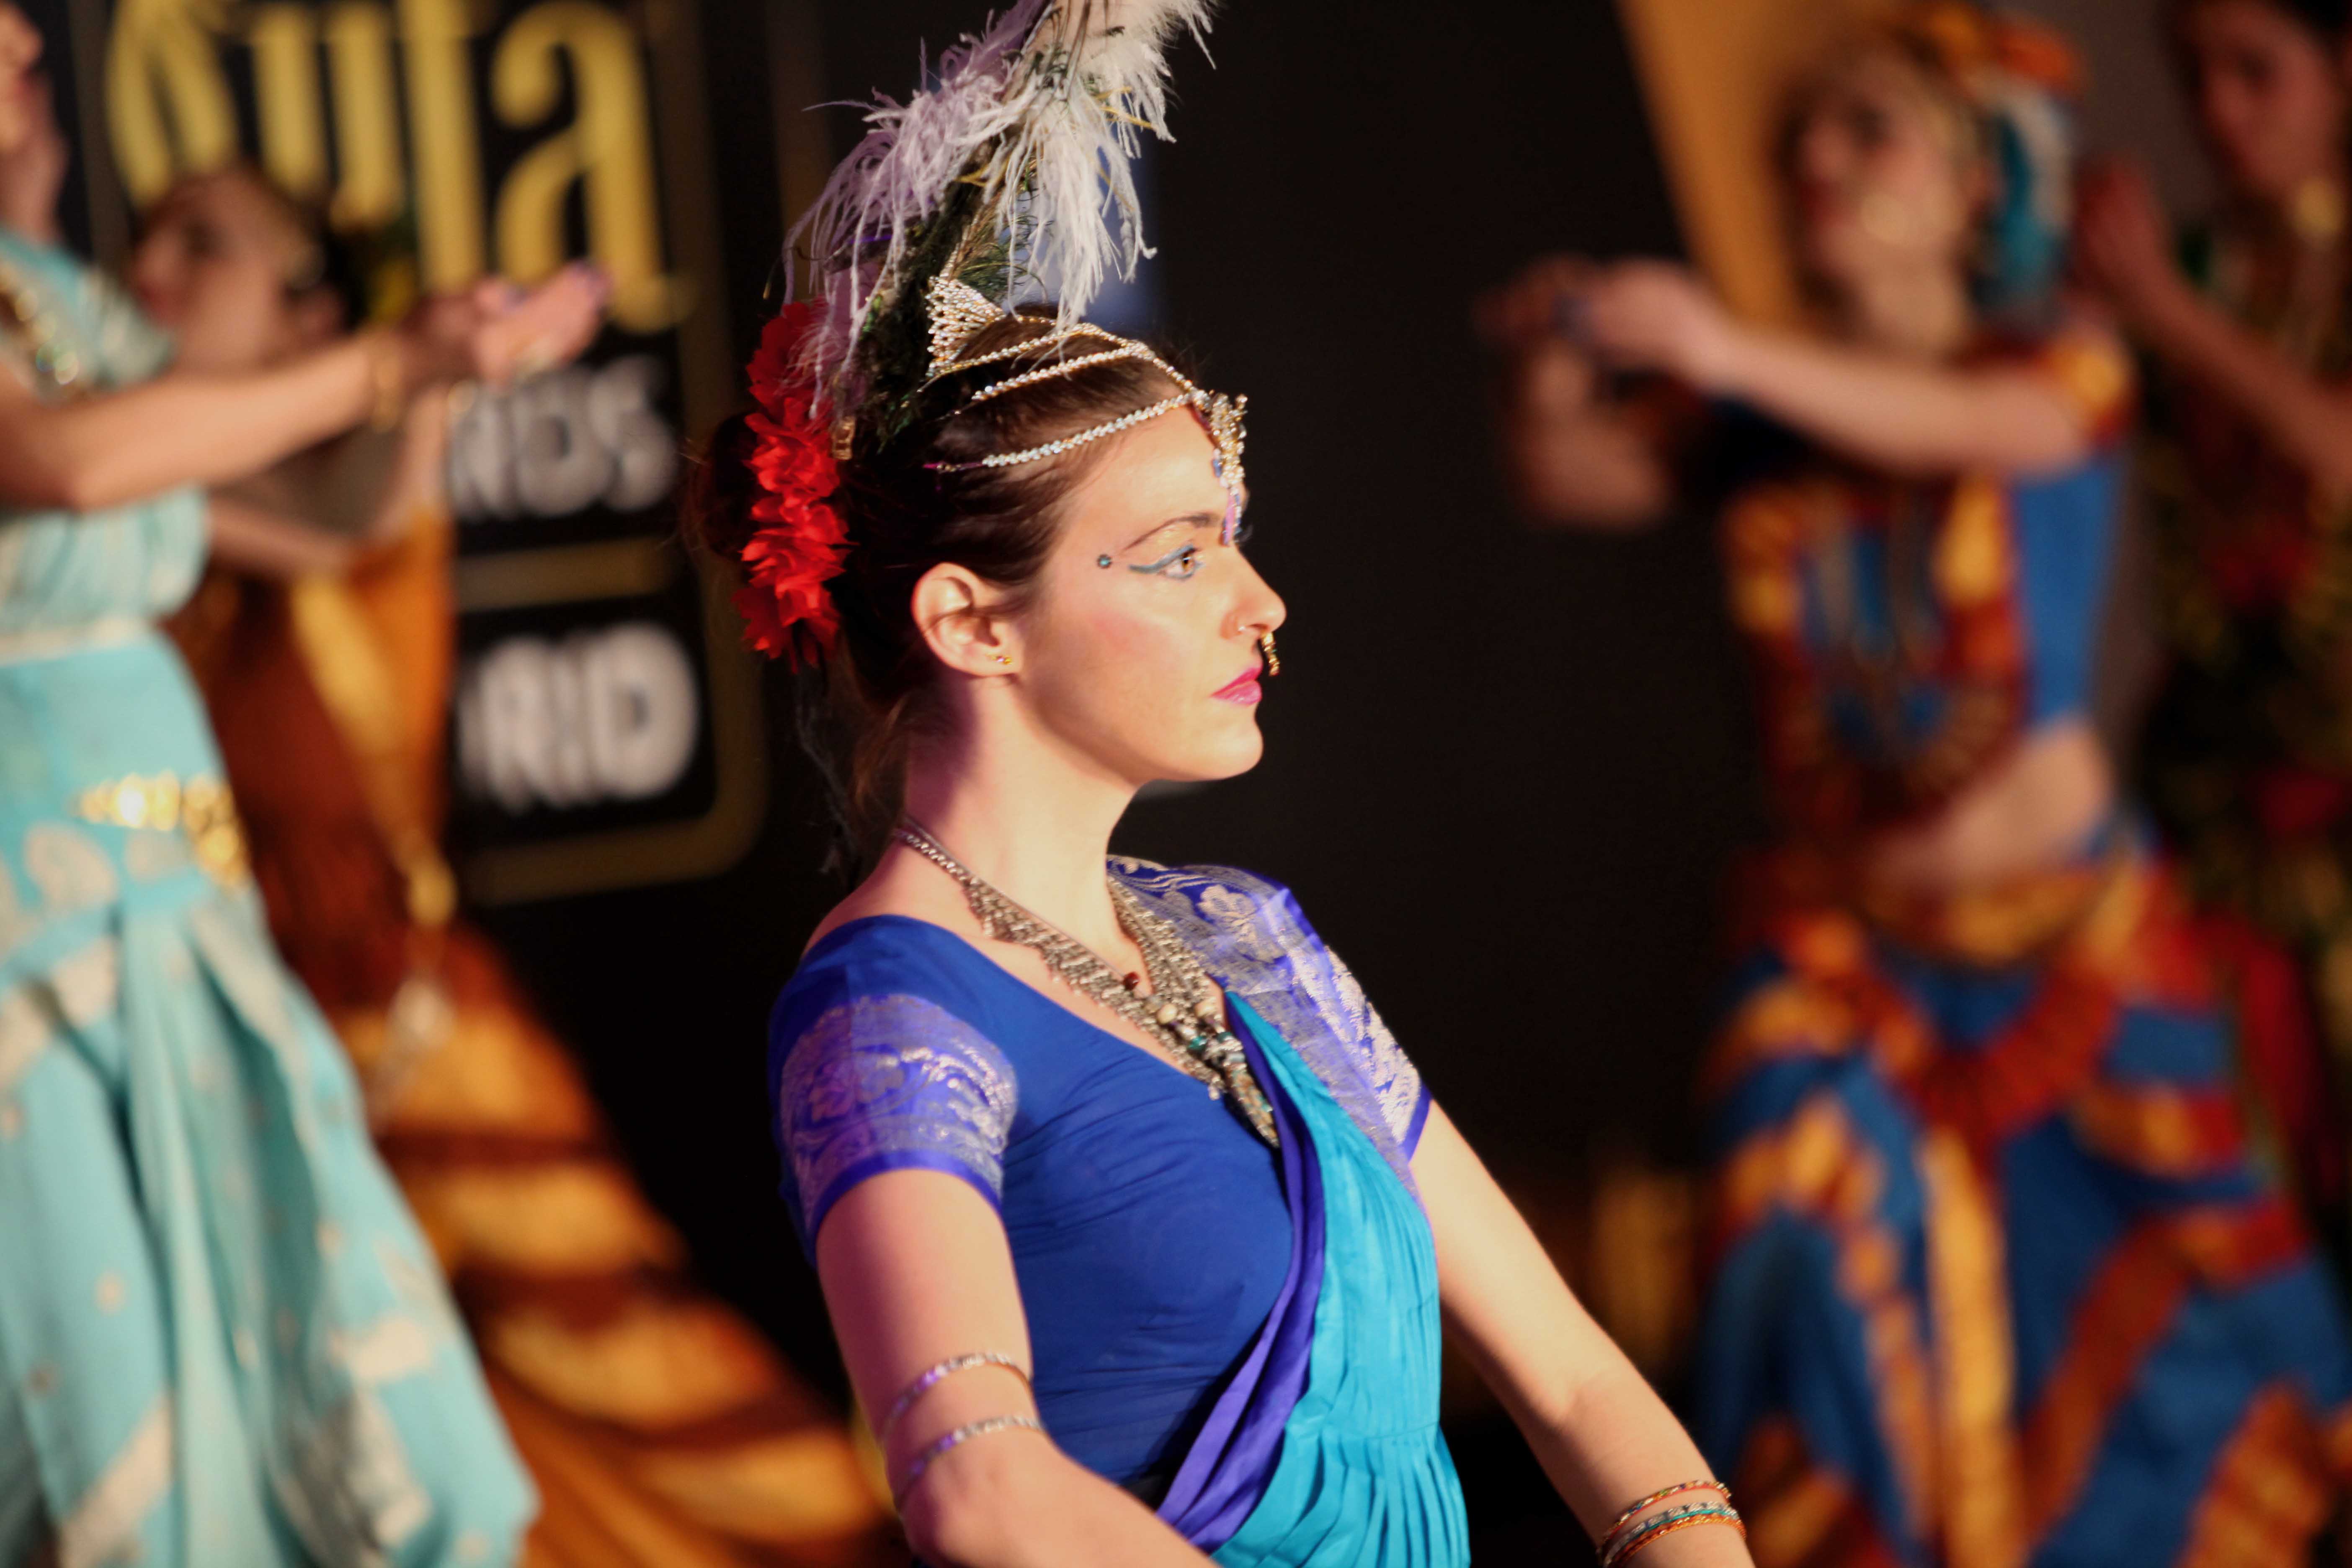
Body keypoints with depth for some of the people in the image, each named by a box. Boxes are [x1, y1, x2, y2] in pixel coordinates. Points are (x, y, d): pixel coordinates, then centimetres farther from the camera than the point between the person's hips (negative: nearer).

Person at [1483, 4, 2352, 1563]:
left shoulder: (2061, 364, -4)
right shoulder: (1772, 411, 4)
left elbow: (1969, 427, -27)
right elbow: (1578, 482, -10)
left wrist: (1727, 352, -43)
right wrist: (1554, 379, -32)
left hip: (2064, 930, -1)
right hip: (1837, 944, 1)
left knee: (2126, 1309, 7)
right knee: (1836, 1276, -17)